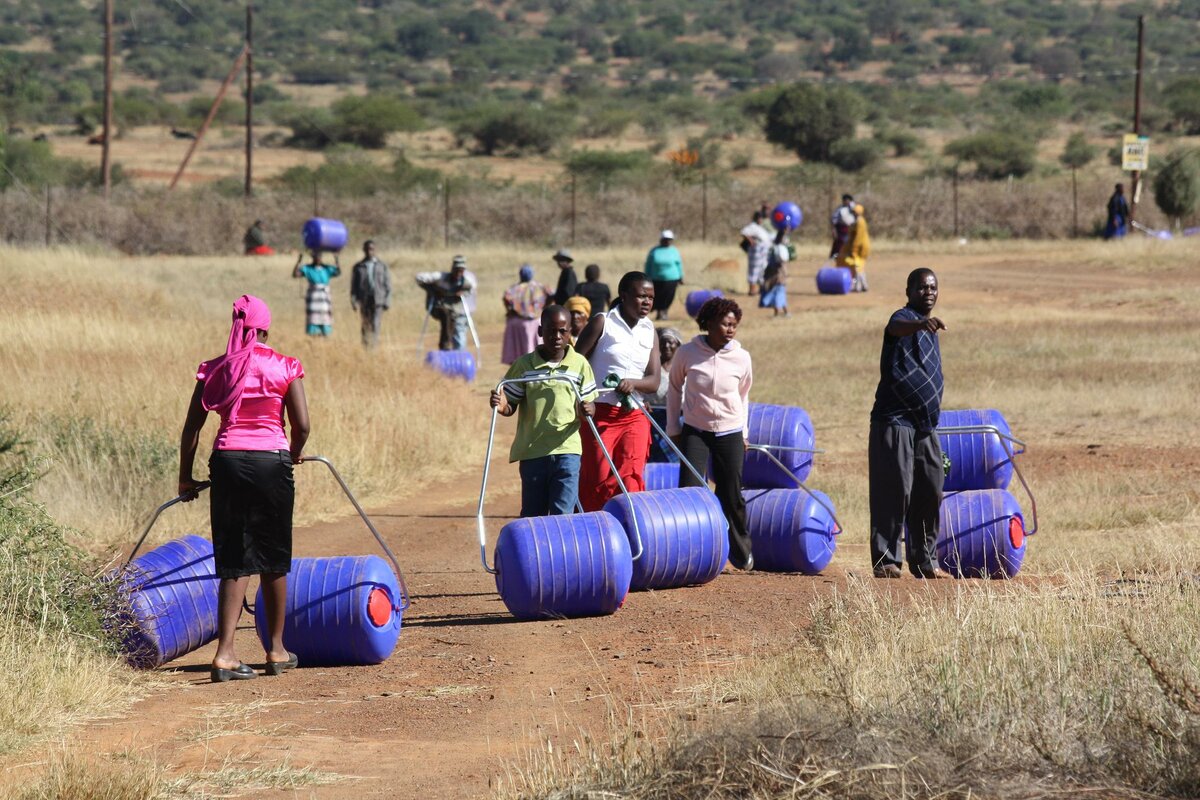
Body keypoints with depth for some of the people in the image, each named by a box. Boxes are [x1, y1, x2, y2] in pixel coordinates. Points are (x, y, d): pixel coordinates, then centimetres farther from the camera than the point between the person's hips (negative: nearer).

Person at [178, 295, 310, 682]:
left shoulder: (214, 369, 8)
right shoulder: (284, 367, 3)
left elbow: (191, 428, 7)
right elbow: (302, 425, -2)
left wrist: (185, 478, 16)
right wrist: (293, 457, 18)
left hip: (227, 461, 2)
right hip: (271, 461, -2)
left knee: (234, 562, 4)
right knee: (274, 559, 12)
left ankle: (225, 654, -8)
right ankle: (276, 651, 22)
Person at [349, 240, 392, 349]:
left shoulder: (382, 266, 9)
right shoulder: (358, 267, 9)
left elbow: (388, 285, 9)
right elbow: (353, 286, 8)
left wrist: (387, 301, 0)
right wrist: (354, 302, -2)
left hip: (378, 300, -1)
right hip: (364, 300, 1)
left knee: (375, 325, -14)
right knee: (366, 326, 5)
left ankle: (375, 346, -19)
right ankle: (366, 347, 15)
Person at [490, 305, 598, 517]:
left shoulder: (580, 364, 3)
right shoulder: (524, 365, 1)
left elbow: (589, 403, 7)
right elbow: (511, 406, 6)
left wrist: (587, 410, -16)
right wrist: (501, 406, -17)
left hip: (567, 450, -1)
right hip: (531, 451, 1)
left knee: (562, 514, -8)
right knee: (532, 516, 9)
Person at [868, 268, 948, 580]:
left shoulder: (929, 331, 20)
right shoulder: (905, 318, -8)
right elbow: (897, 328, -36)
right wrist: (921, 324, -57)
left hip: (926, 425, 8)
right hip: (895, 422, -8)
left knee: (930, 494, 8)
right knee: (895, 490, -10)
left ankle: (925, 562, 16)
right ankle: (885, 560, -7)